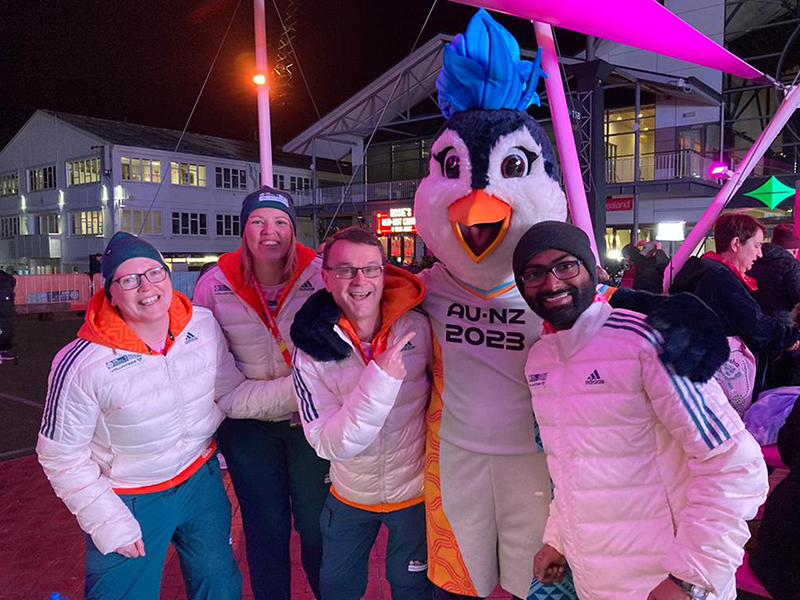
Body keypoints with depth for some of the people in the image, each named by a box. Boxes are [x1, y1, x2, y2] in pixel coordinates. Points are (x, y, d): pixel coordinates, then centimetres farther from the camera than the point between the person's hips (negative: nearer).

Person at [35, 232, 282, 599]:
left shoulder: (204, 325, -13)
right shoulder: (81, 365, -24)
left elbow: (231, 393, -3)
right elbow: (61, 455, -13)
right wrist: (108, 522, -13)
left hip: (202, 482, 4)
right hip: (130, 501, -4)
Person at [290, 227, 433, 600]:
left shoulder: (418, 328, -18)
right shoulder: (311, 347, -18)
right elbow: (328, 444, -25)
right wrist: (380, 379, -37)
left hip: (416, 489, -1)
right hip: (349, 495, 1)